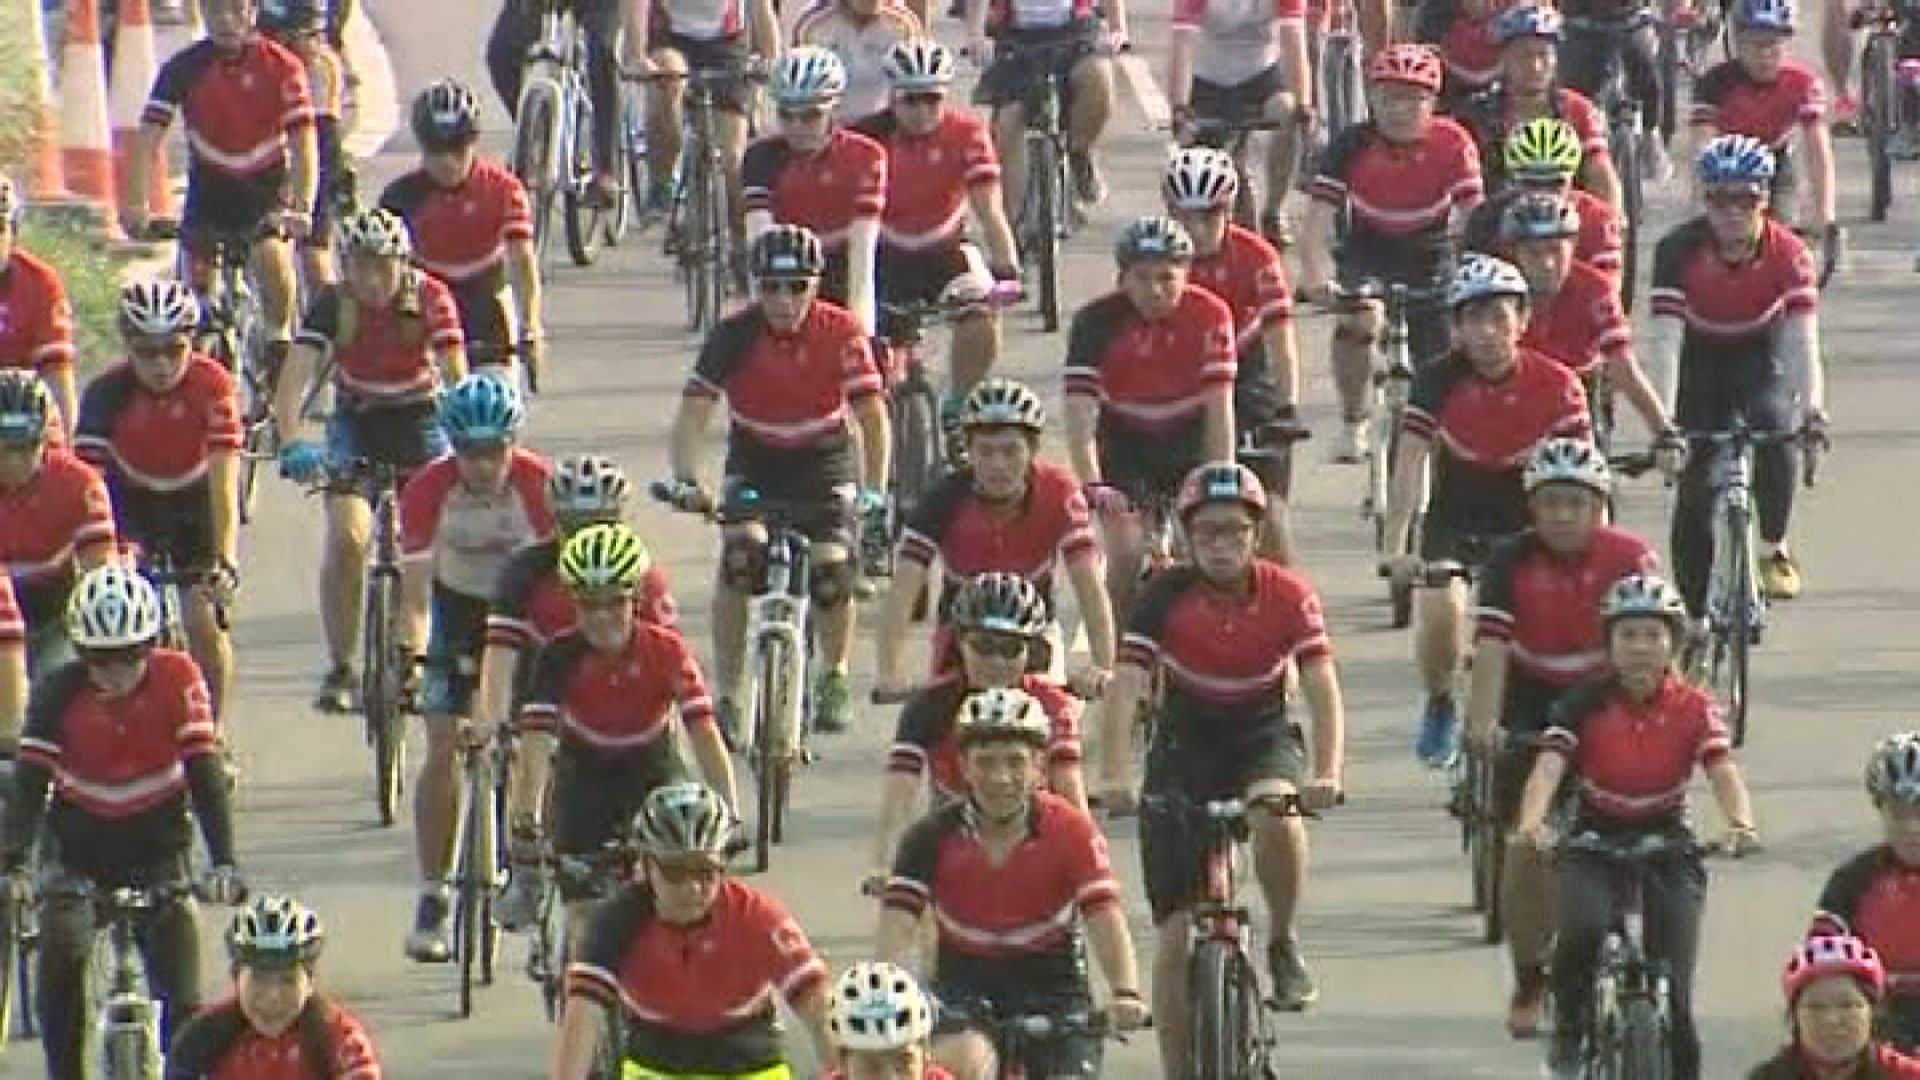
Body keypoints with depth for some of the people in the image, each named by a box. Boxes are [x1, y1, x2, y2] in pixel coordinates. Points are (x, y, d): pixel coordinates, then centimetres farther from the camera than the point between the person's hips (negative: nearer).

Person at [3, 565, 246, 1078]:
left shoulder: (176, 679, -17)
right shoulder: (59, 692, -16)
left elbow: (204, 771, -21)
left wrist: (223, 864, -32)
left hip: (157, 840, 0)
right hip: (81, 839, 0)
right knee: (61, 949, -23)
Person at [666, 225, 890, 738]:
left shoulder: (840, 332, -21)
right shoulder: (734, 335, -21)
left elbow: (872, 415, -24)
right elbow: (693, 413, -26)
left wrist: (874, 492, -38)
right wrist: (685, 481, -43)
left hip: (823, 458, 0)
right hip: (754, 460, 0)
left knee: (831, 570, -18)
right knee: (741, 556, -25)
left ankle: (834, 676, 13)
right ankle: (725, 691, -14)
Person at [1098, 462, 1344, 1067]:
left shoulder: (1289, 597, -16)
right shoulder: (1167, 597, -17)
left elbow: (1323, 692, -25)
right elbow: (1126, 688, -26)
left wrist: (1326, 775, -41)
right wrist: (1115, 778, -42)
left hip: (1263, 741, 0)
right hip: (1184, 748, 0)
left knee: (1277, 813, -37)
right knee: (1176, 933, -8)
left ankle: (1284, 944, -11)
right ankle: (1178, 1073, 4)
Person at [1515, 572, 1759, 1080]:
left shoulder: (1693, 707, -6)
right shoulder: (1586, 703, -9)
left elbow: (1723, 770, -19)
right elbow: (1548, 765, -21)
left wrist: (1741, 823, -41)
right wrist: (1532, 820, -42)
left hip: (1667, 846, 1)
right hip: (1594, 841, -1)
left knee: (1672, 990, -8)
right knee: (1584, 932, -31)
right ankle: (1570, 1033, -5)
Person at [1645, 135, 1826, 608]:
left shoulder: (1788, 253, -25)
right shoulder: (1680, 250, -27)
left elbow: (1803, 339, -33)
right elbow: (1664, 339, -34)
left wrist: (1812, 409, -50)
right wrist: (1664, 421, -46)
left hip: (1762, 359, 0)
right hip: (1701, 361, 0)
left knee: (1774, 429, -29)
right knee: (1697, 485, -11)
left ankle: (1773, 549, -6)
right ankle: (1698, 618, -1)